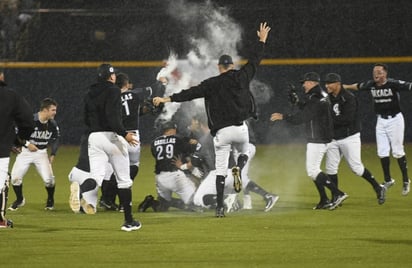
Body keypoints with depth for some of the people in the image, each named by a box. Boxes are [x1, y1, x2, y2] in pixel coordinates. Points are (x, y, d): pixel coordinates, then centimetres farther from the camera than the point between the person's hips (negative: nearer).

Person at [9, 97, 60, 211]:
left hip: (41, 153, 2)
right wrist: (27, 143, -20)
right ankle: (19, 200, 19)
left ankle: (50, 200, 15)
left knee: (48, 178, -15)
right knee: (15, 177, -9)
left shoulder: (52, 124, -6)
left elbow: (55, 139, 11)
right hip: (26, 151, -2)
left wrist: (52, 154, 5)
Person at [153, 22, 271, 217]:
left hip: (221, 131, -1)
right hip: (240, 128, 1)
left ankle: (220, 207, -6)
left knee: (220, 170, 2)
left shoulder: (211, 84, -1)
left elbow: (190, 93, -8)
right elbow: (254, 60, 15)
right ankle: (238, 169, -5)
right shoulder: (241, 77, 4)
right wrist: (262, 41, 29)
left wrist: (167, 99, -7)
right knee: (244, 151, 32)